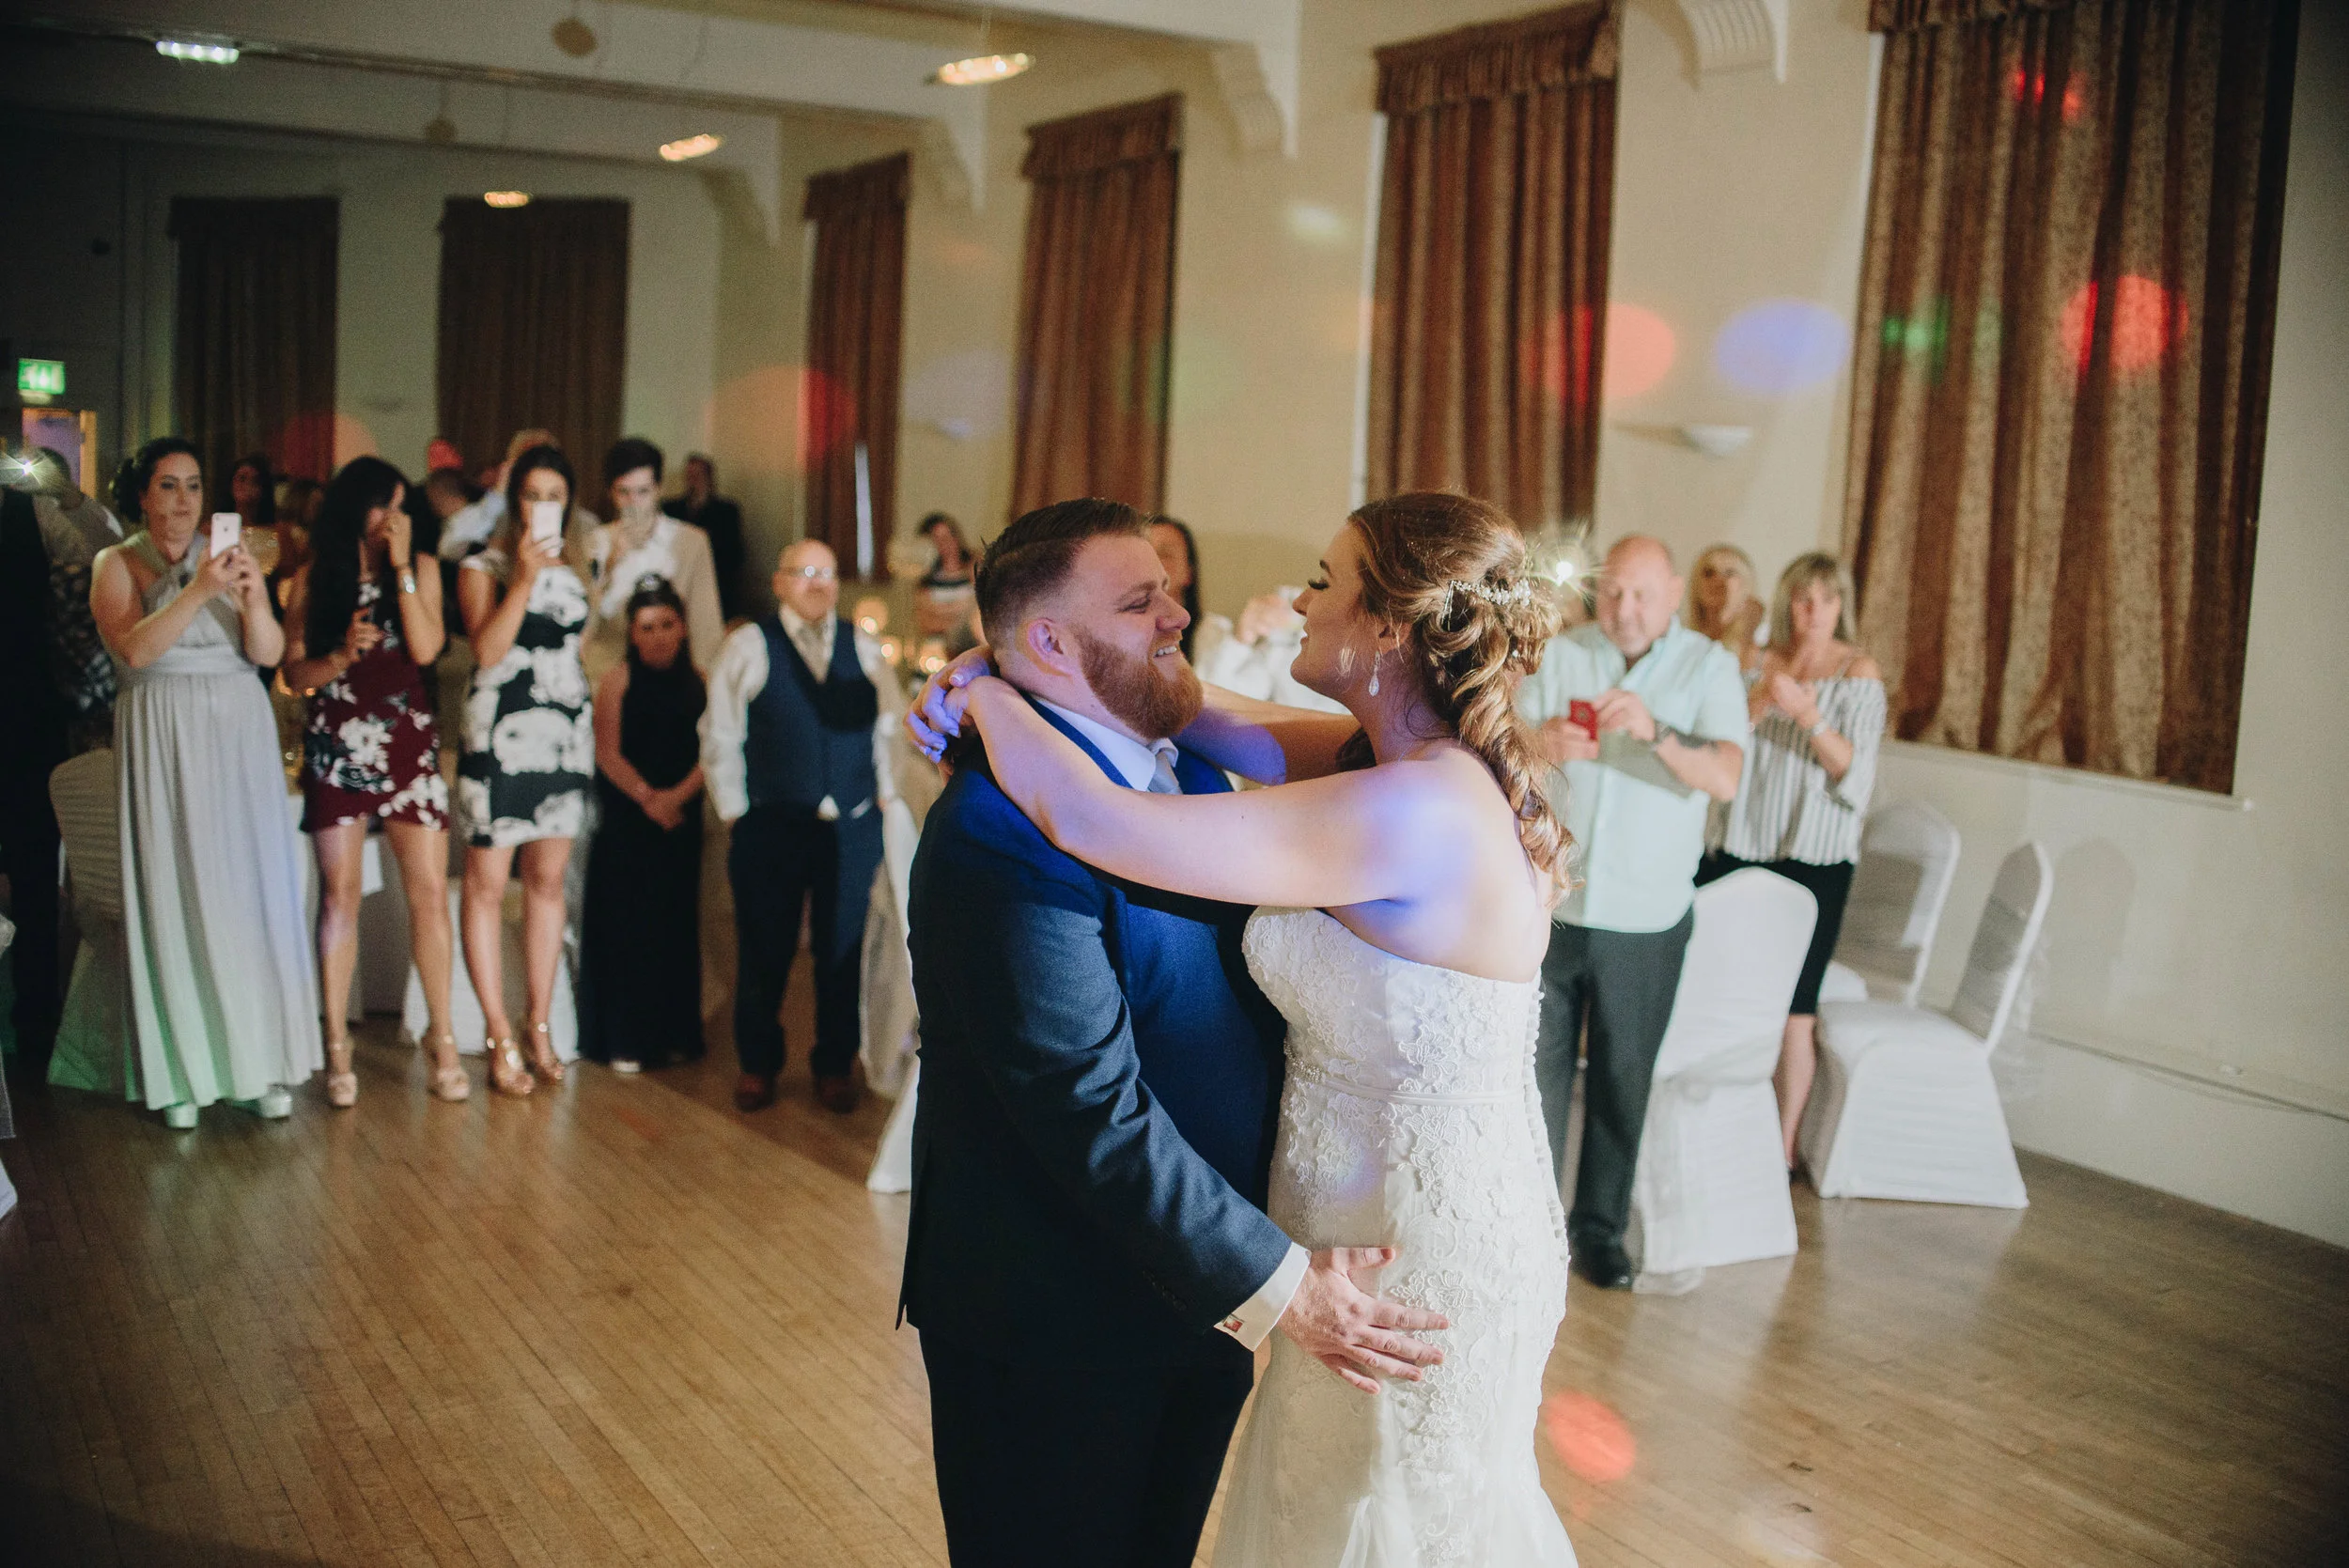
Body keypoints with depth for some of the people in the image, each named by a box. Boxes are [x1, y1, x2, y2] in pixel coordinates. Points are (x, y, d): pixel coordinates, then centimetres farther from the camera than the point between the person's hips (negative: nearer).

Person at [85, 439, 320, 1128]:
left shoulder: (228, 555, 9)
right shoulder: (117, 564, 3)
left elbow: (268, 651, 0)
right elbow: (134, 649, -13)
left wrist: (252, 596, -18)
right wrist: (198, 591, -23)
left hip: (238, 736, 2)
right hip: (163, 744, -2)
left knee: (252, 888, 0)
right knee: (175, 894, -1)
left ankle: (260, 1057, 8)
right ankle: (180, 1069, 6)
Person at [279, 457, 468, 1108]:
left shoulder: (421, 567, 7)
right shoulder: (313, 579, 7)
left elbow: (426, 649, -8)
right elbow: (294, 672, 3)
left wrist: (401, 567, -8)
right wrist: (342, 655, -15)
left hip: (409, 743, 0)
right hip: (337, 748, 0)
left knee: (430, 892, -4)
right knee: (339, 895, 0)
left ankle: (442, 1038, 7)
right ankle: (338, 1047, 7)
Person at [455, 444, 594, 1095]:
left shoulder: (575, 565, 14)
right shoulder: (483, 567, 1)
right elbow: (487, 650, -14)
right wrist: (524, 577, -16)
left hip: (567, 734, 5)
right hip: (500, 734, -4)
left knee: (548, 881, 8)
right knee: (487, 884, -4)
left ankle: (540, 1026, 16)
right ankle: (500, 1038, 1)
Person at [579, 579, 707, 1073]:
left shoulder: (697, 683, 6)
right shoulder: (618, 681, -1)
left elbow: (709, 750, 0)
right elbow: (607, 752, -6)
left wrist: (678, 795, -14)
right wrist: (646, 796, -15)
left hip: (681, 819, 3)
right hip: (626, 821, -3)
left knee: (677, 925, 6)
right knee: (626, 925, -2)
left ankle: (673, 1033, 15)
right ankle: (624, 1040, 4)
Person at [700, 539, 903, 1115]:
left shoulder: (863, 648, 8)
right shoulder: (749, 646, -1)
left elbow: (892, 726, 10)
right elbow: (720, 736, 0)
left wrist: (885, 798, 4)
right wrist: (735, 813, -1)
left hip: (852, 829, 2)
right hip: (771, 828, -2)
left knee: (842, 952, 9)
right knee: (764, 952, 7)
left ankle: (834, 1066, 23)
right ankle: (757, 1064, 23)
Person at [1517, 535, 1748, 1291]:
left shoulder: (1708, 667, -2)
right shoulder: (1560, 654, 3)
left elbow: (1725, 778, -16)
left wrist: (1656, 733, -33)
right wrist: (1543, 745, -26)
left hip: (1646, 916, -1)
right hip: (1550, 901, 1)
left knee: (1623, 1079, 9)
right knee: (1537, 1067, 4)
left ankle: (1600, 1226, 24)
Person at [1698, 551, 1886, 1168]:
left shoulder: (1859, 672, -1)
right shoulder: (1759, 662, 8)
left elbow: (1854, 775, -9)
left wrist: (1807, 714, -23)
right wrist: (1760, 698, -17)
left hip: (1815, 859, -3)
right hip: (1744, 847, 3)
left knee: (1793, 1010, -3)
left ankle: (1784, 1144, 9)